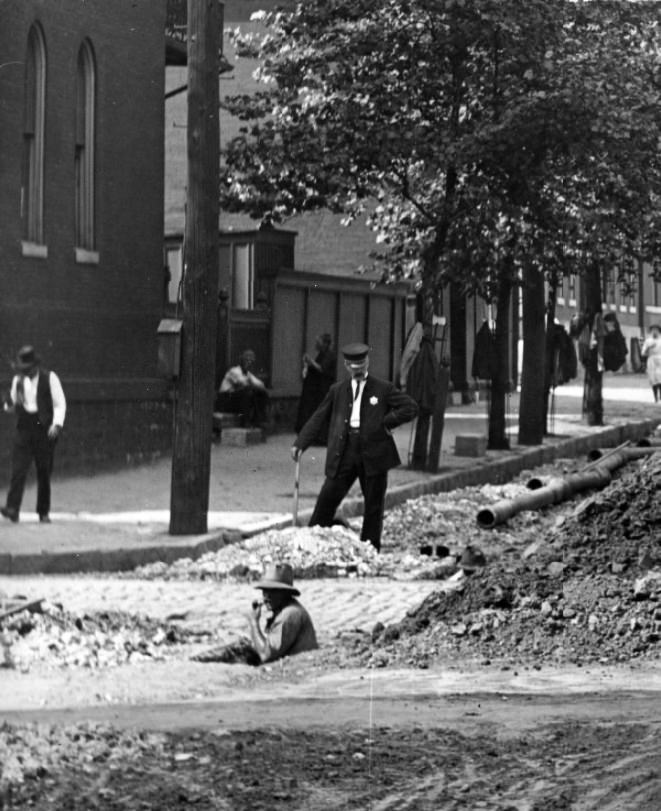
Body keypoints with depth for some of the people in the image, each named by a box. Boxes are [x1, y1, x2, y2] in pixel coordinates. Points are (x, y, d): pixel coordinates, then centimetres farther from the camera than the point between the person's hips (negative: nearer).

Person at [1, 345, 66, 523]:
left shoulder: (50, 378, -1)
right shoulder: (18, 379, 11)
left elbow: (60, 404, -2)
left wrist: (57, 424, -17)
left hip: (44, 430, -3)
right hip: (23, 429, 3)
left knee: (44, 472, 2)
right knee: (18, 470, -11)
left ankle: (44, 512, 10)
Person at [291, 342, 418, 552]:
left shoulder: (383, 389, 4)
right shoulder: (337, 391, 11)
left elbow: (410, 407, 2)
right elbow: (318, 419, 10)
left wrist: (387, 422, -8)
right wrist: (300, 443, 0)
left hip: (373, 453, -1)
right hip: (343, 454, 1)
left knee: (374, 504, 5)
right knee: (327, 497, -5)